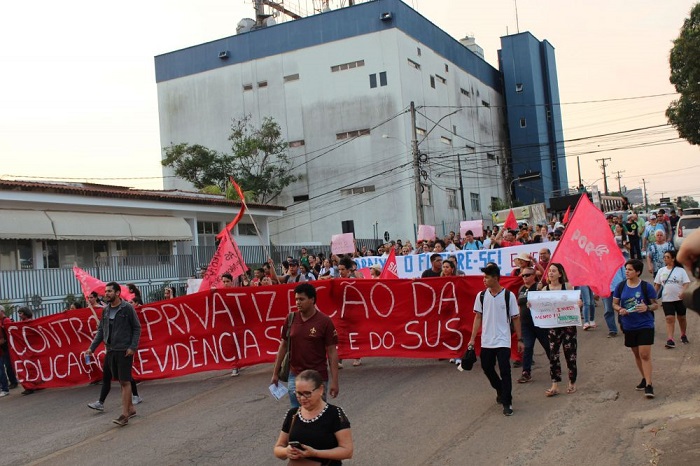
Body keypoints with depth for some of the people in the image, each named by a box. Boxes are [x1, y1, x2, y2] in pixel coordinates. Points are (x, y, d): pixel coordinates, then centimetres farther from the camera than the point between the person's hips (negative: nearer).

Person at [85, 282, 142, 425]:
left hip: (124, 350, -6)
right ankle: (131, 408, 23)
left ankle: (124, 414, -4)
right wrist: (92, 348, 5)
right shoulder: (105, 310, 9)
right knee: (121, 381, 12)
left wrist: (133, 347, -14)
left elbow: (137, 328, -6)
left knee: (125, 381, -5)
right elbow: (101, 330, 13)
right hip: (111, 350, 6)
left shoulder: (127, 308, -8)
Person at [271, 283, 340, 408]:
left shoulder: (325, 321, -10)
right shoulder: (291, 319, 1)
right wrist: (275, 373, 10)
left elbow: (332, 352, -8)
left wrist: (334, 381, -12)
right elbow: (283, 346, 10)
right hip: (294, 376, 3)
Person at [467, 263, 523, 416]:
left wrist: (520, 339, -1)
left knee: (505, 371, -6)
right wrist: (472, 339, 3)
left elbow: (515, 318, -1)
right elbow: (478, 317, 7)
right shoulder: (481, 296, 1)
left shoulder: (508, 296, -7)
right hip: (486, 341, 4)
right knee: (487, 368, 13)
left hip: (503, 341, -4)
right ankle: (501, 390, 39)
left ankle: (507, 402, 4)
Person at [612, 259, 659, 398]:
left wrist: (647, 307, -21)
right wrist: (619, 309, -13)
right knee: (636, 354, 16)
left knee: (645, 354, -11)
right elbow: (614, 303, 9)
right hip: (628, 326, 4)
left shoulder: (646, 287, -7)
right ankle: (645, 378, 33)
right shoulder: (621, 286, 2)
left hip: (645, 325, -4)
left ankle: (648, 385, -8)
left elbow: (656, 305, 0)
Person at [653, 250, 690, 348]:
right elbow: (657, 285, 12)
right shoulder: (661, 271, 7)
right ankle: (670, 340, -14)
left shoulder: (680, 270, -3)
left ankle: (683, 335, 35)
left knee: (682, 318, 12)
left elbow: (686, 283, -9)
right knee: (669, 318, -9)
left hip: (680, 299, -1)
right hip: (666, 299, 1)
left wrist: (683, 292, -27)